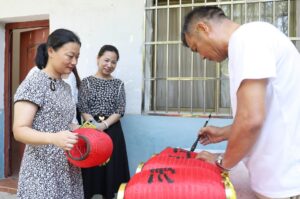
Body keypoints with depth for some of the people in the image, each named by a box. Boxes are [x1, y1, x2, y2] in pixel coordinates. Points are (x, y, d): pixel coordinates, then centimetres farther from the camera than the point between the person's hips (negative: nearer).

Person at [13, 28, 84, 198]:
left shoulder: (66, 87, 10)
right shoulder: (33, 84, -13)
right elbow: (20, 130, -20)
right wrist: (54, 139, -35)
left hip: (68, 168, 7)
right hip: (42, 170, -7)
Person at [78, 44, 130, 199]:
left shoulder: (118, 84, 7)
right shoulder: (87, 82, 3)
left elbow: (120, 111, -1)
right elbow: (82, 109, -3)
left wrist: (104, 125, -15)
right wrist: (94, 124, -18)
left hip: (112, 132, 2)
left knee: (110, 167, 5)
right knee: (90, 167, 2)